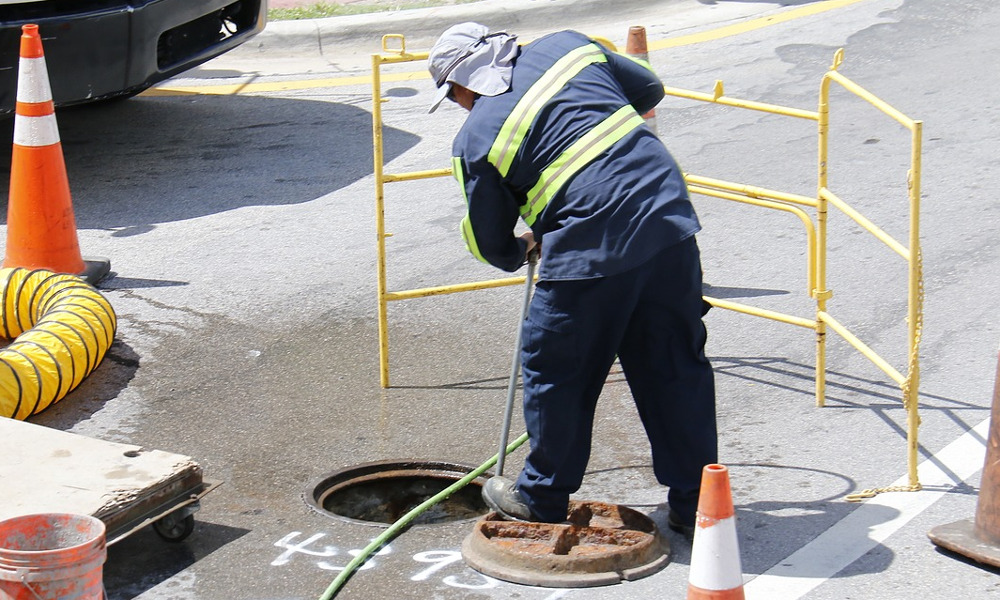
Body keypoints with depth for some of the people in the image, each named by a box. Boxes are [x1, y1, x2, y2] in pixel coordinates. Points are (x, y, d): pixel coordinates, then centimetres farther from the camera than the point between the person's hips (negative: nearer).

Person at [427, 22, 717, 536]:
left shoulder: (475, 140, 2)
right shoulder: (567, 46, 13)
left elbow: (490, 246, 11)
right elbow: (649, 89, 25)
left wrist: (518, 249, 34)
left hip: (591, 253, -5)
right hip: (670, 222, 5)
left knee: (556, 372, 15)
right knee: (677, 367, 14)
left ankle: (542, 499, 31)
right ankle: (694, 502, 22)